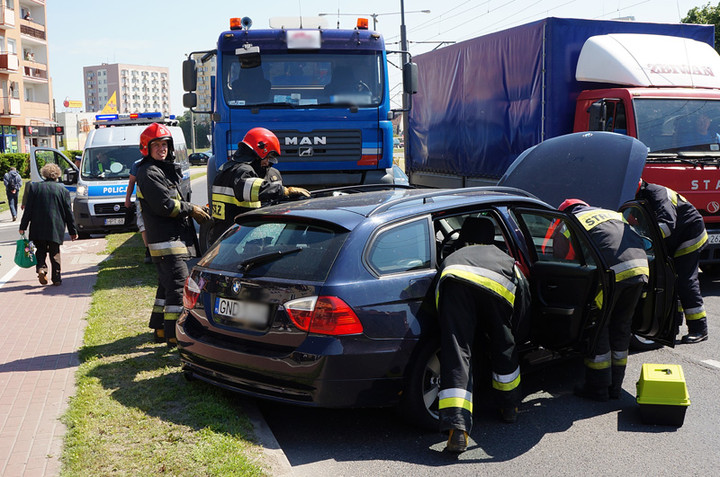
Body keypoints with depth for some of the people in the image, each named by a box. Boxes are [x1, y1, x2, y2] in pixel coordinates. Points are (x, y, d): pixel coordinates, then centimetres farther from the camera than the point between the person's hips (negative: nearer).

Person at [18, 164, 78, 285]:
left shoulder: (35, 187, 1)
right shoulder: (63, 190, 0)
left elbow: (28, 209, 0)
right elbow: (68, 213, 3)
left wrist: (23, 227, 5)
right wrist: (73, 231, 8)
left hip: (38, 228, 0)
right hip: (56, 228, 0)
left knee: (40, 250, 14)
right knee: (55, 253, 8)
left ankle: (41, 268, -11)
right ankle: (56, 278, 6)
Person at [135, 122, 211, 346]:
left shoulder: (167, 169, 21)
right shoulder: (149, 173, -11)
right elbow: (165, 205, -19)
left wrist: (192, 210, 9)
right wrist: (191, 209, -9)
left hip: (174, 239, 10)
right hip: (165, 240, -10)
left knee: (167, 285, 16)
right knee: (178, 286, -11)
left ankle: (160, 330, 25)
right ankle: (174, 335, -8)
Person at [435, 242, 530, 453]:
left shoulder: (455, 256, 48)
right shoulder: (510, 263, 40)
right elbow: (521, 311, 36)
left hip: (453, 281, 0)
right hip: (496, 285, 0)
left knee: (455, 356, -3)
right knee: (503, 349, 24)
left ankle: (457, 428, -16)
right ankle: (510, 408, 41)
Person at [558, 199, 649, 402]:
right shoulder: (611, 213, 33)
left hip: (612, 271, -6)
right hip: (640, 267, 6)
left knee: (598, 326, 9)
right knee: (621, 326, 18)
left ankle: (598, 388, 16)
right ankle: (615, 386, 28)